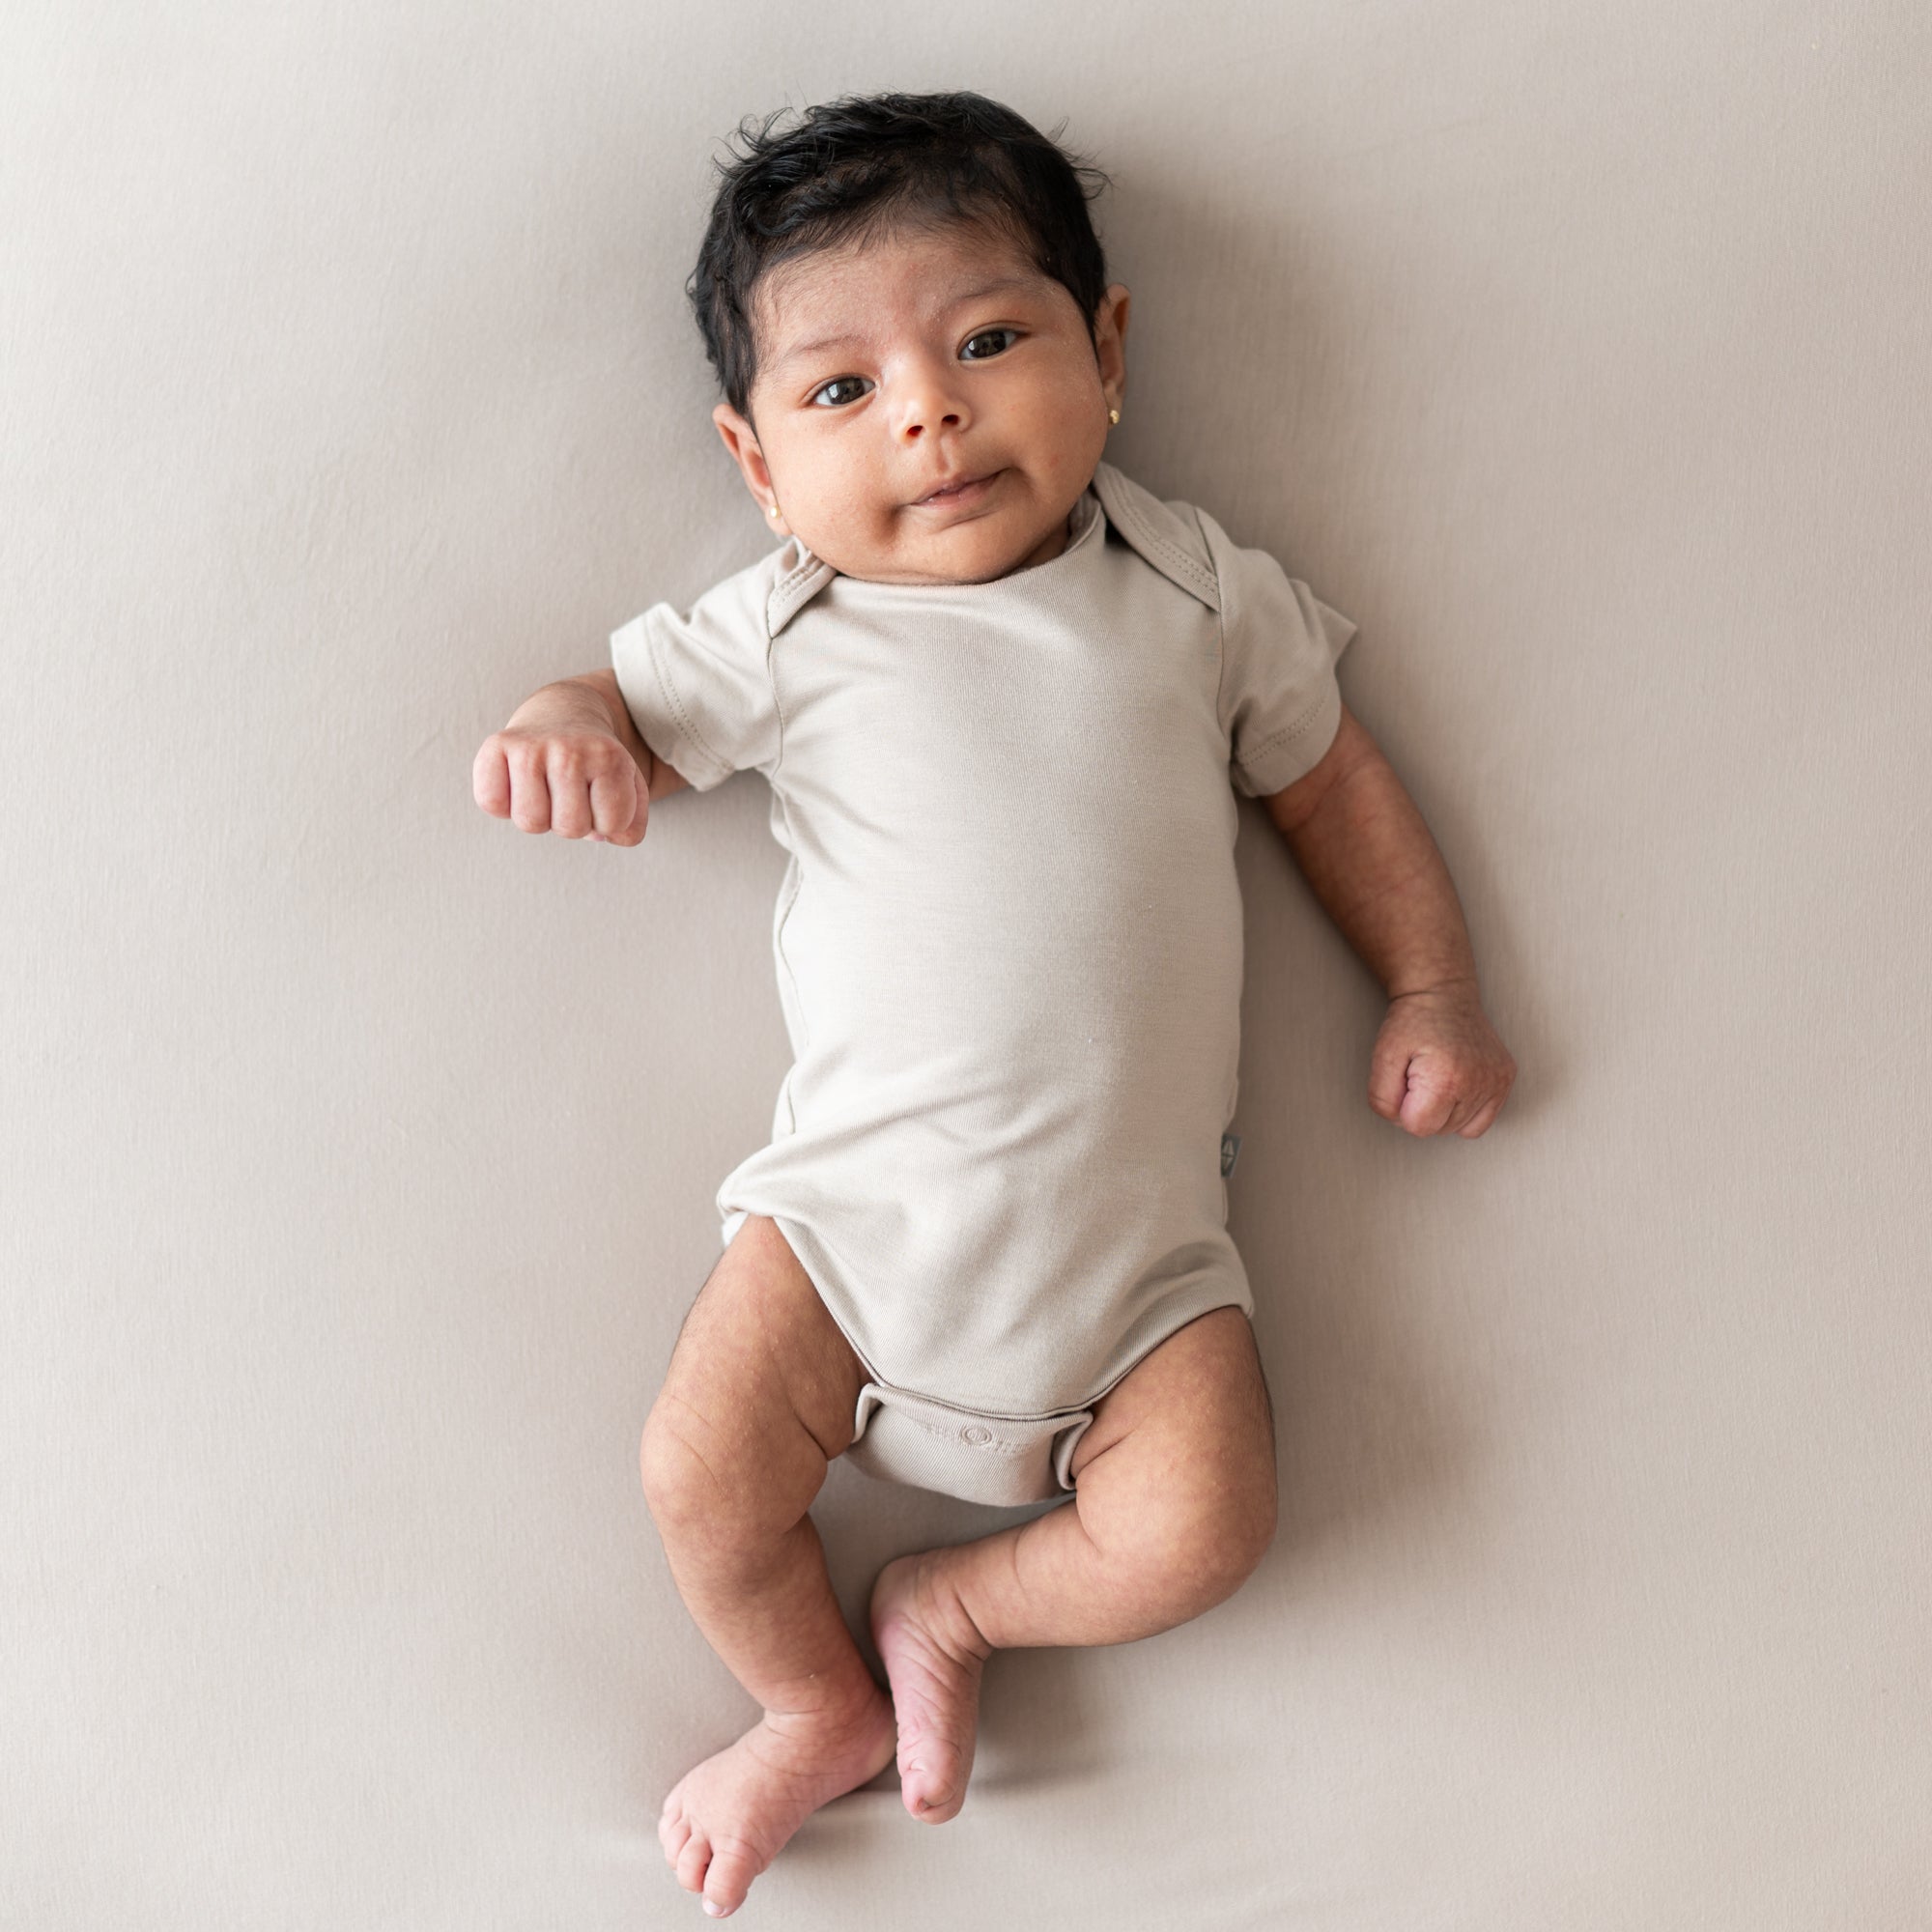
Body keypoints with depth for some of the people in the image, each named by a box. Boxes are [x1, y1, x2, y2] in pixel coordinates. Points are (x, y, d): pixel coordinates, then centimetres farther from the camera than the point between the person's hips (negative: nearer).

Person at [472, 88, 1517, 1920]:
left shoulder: (1197, 592, 5)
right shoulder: (786, 632, 1)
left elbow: (1330, 778, 15)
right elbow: (631, 704, 7)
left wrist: (1430, 990, 8)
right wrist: (555, 730, -18)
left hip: (1133, 1218, 1)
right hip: (860, 1184, 0)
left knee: (1194, 1523, -14)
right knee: (702, 1472, -10)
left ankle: (952, 1599, 17)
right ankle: (817, 1701, 22)